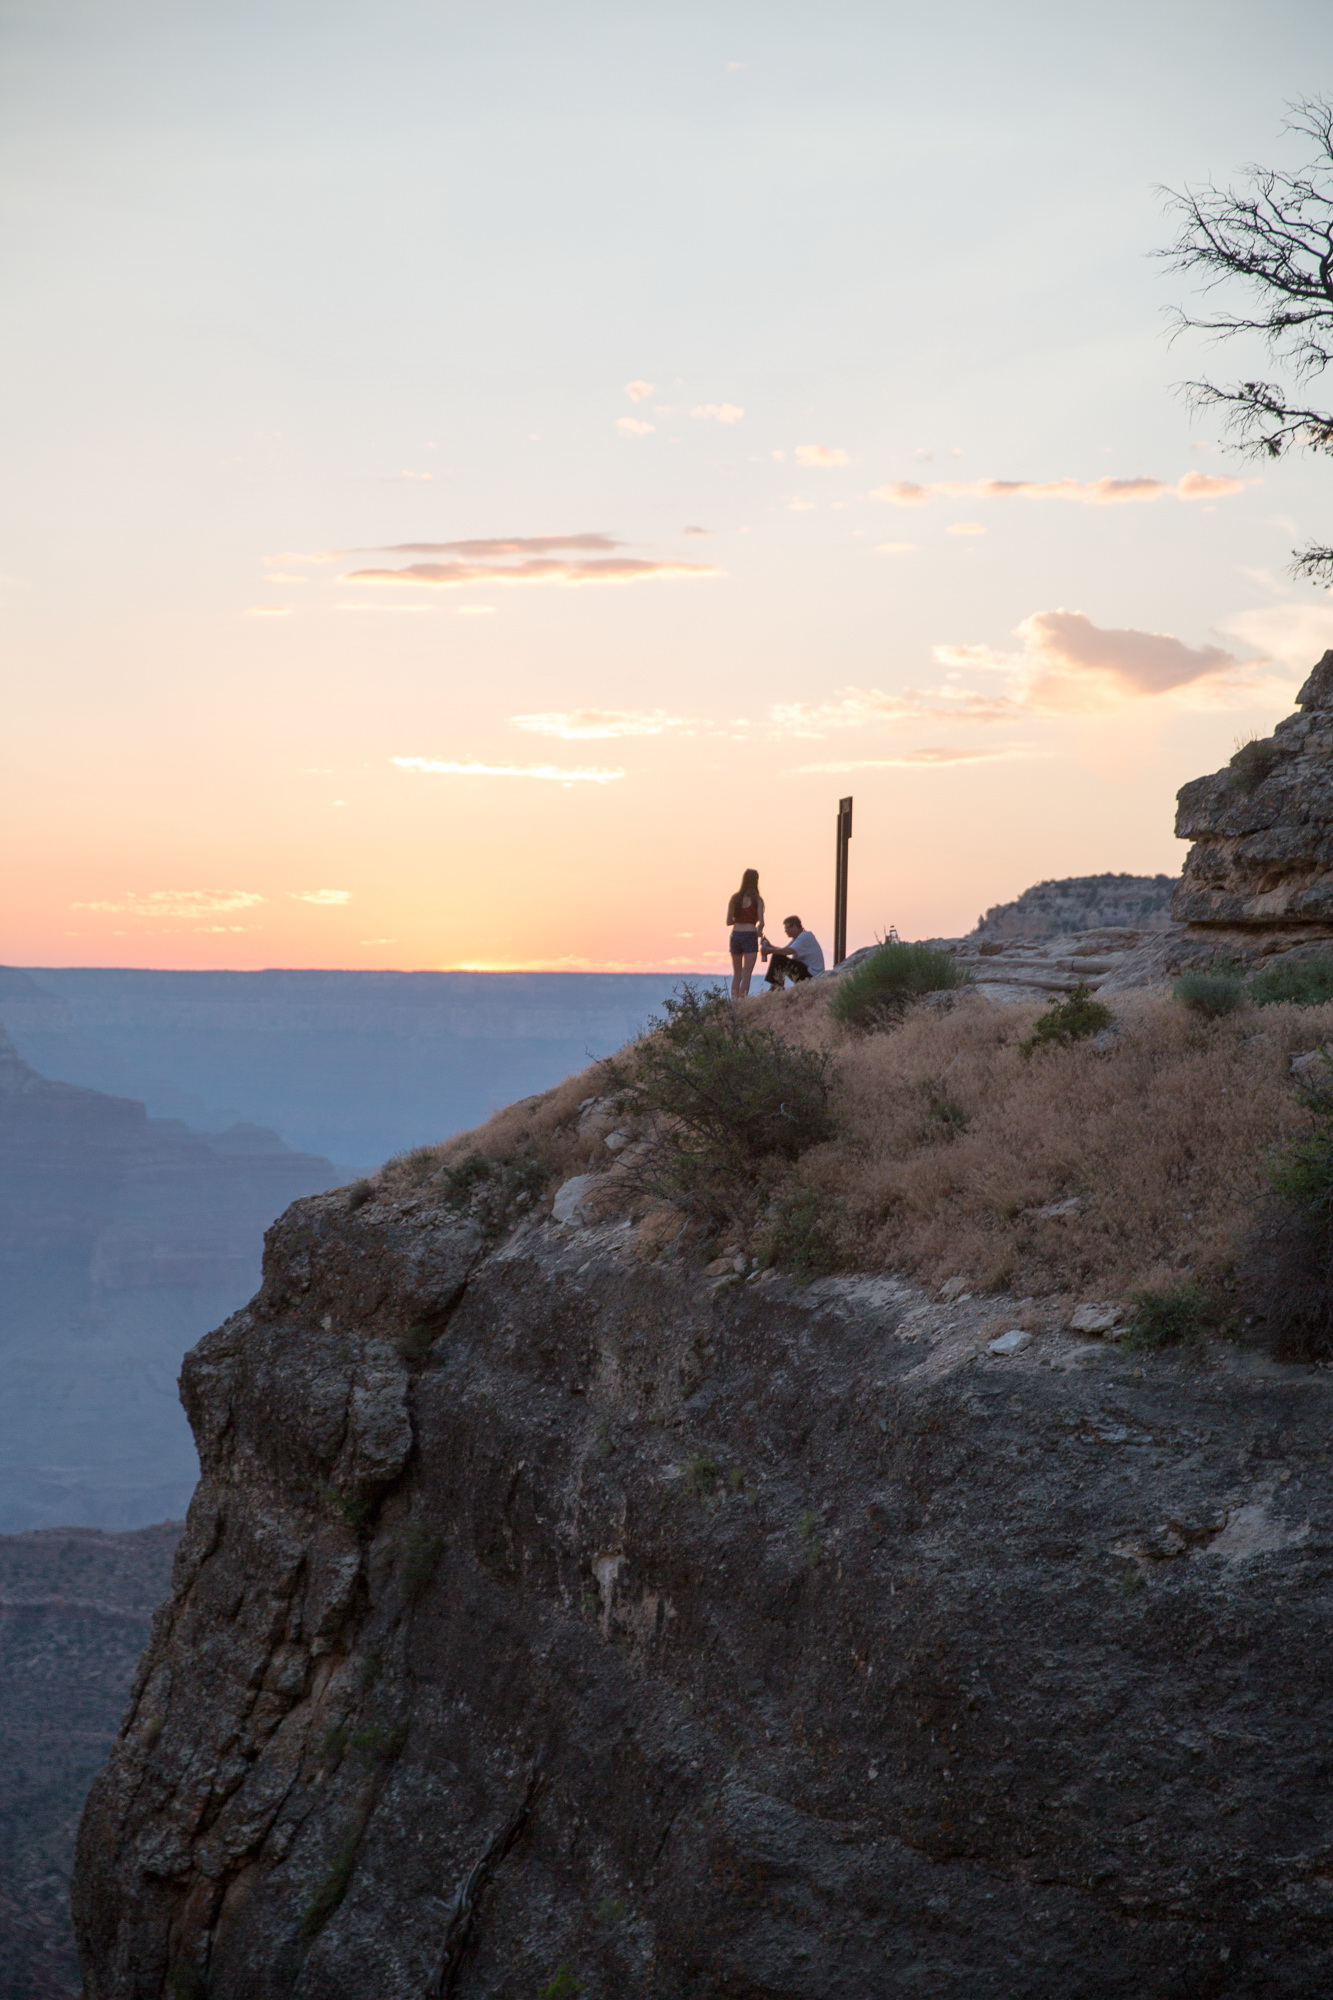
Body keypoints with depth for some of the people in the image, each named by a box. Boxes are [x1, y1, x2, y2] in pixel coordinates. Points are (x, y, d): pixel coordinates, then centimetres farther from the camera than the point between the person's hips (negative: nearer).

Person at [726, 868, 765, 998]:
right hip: (750, 935, -4)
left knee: (736, 974, 15)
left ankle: (734, 1001, 10)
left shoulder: (734, 898, 5)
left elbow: (729, 921, 2)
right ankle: (742, 1001, -12)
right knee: (746, 974, -4)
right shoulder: (757, 900, -4)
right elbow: (761, 923, -9)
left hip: (735, 935, 4)